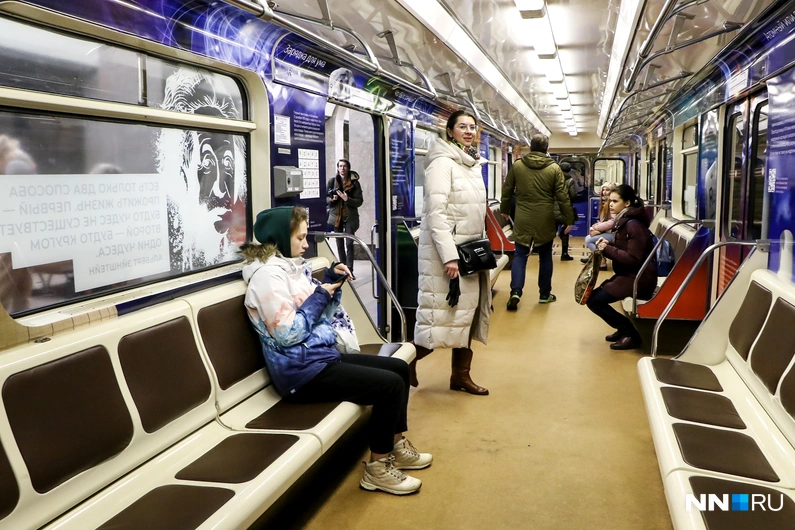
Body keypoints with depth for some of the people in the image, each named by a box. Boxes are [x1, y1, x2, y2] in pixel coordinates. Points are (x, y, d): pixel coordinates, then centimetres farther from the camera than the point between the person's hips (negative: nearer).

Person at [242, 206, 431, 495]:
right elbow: (287, 334, -22)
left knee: (400, 368, 10)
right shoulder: (267, 274, -16)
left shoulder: (293, 266, 12)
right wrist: (319, 295, -14)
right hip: (302, 370, -10)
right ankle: (378, 467, -3)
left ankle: (396, 446, 21)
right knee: (390, 385, -17)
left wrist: (331, 282, 4)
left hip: (322, 355, 10)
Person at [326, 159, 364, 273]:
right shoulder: (332, 181, 1)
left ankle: (349, 270, -7)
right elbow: (326, 198, 6)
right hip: (336, 216, 3)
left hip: (350, 216, -2)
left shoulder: (354, 182, -5)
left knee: (349, 244, -9)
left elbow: (359, 201, -7)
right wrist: (331, 199, -16)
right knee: (340, 244, 9)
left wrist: (347, 199, -23)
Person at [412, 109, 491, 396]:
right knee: (441, 314, -6)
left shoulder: (473, 164, 15)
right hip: (445, 251, -8)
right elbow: (436, 213, -20)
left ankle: (460, 373, 20)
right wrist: (449, 255, -25)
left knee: (467, 312, 10)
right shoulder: (443, 163, -12)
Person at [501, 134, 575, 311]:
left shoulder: (517, 165, 0)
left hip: (522, 219, 1)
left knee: (520, 255, 6)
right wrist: (569, 219, 5)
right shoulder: (554, 168, -4)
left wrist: (504, 211, 22)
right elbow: (562, 196, -4)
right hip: (545, 220, 0)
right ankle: (545, 294, 20)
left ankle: (515, 291, -11)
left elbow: (507, 191, 7)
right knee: (545, 256, 13)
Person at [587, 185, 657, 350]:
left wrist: (608, 249, -19)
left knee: (595, 300, -15)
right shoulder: (624, 221, 10)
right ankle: (624, 329, 15)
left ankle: (631, 333, -5)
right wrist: (607, 245, 1)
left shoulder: (633, 225, -19)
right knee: (592, 297, 7)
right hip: (628, 274, 10)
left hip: (639, 278, -10)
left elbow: (633, 258, -23)